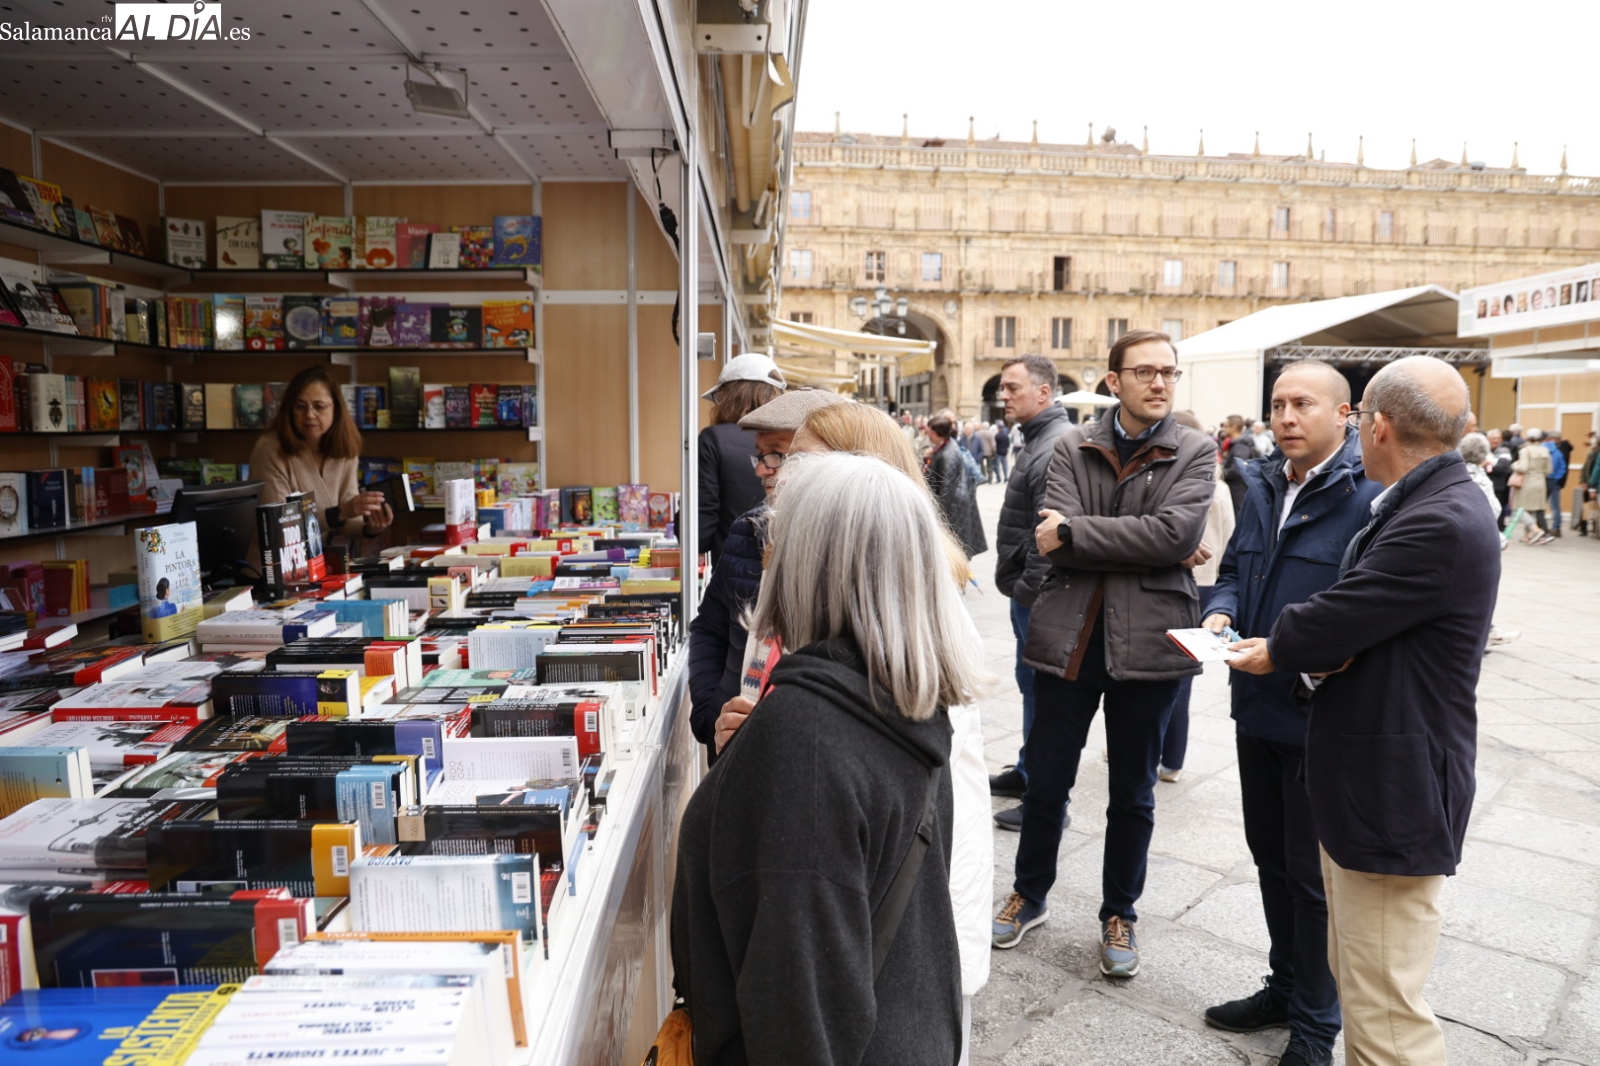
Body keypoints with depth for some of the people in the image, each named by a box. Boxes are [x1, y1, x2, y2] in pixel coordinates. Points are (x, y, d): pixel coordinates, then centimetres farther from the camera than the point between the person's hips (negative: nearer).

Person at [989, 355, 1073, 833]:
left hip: (1036, 594, -10)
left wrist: (1027, 587, -17)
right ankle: (1028, 770, 35)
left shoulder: (1056, 446, -19)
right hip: (1028, 589, 10)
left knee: (1041, 688, -1)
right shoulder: (1041, 438, 14)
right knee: (1032, 682, 20)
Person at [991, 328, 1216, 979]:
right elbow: (1052, 543, -10)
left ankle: (1119, 915, 34)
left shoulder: (1194, 453, 2)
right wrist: (1147, 548, -13)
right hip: (1069, 635, 1)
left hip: (1148, 639, -1)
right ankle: (1030, 894, 37)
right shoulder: (1071, 448, 4)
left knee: (1132, 795, 14)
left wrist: (1075, 531, -16)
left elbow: (1176, 533, -17)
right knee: (1045, 782, 13)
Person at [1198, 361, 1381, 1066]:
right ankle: (1286, 987, 40)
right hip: (1258, 708, 7)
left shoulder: (1367, 496, -16)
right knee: (1270, 856, 20)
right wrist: (1219, 613, -4)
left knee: (1313, 874, 8)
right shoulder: (1262, 487, 8)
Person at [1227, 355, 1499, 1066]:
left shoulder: (1442, 522, -23)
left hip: (1393, 794, -10)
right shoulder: (1423, 504, 10)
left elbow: (1333, 621, -23)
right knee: (1357, 979, 24)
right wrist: (1316, 653, -10)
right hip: (1365, 779, 10)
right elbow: (1356, 611, 11)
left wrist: (1277, 651, -1)